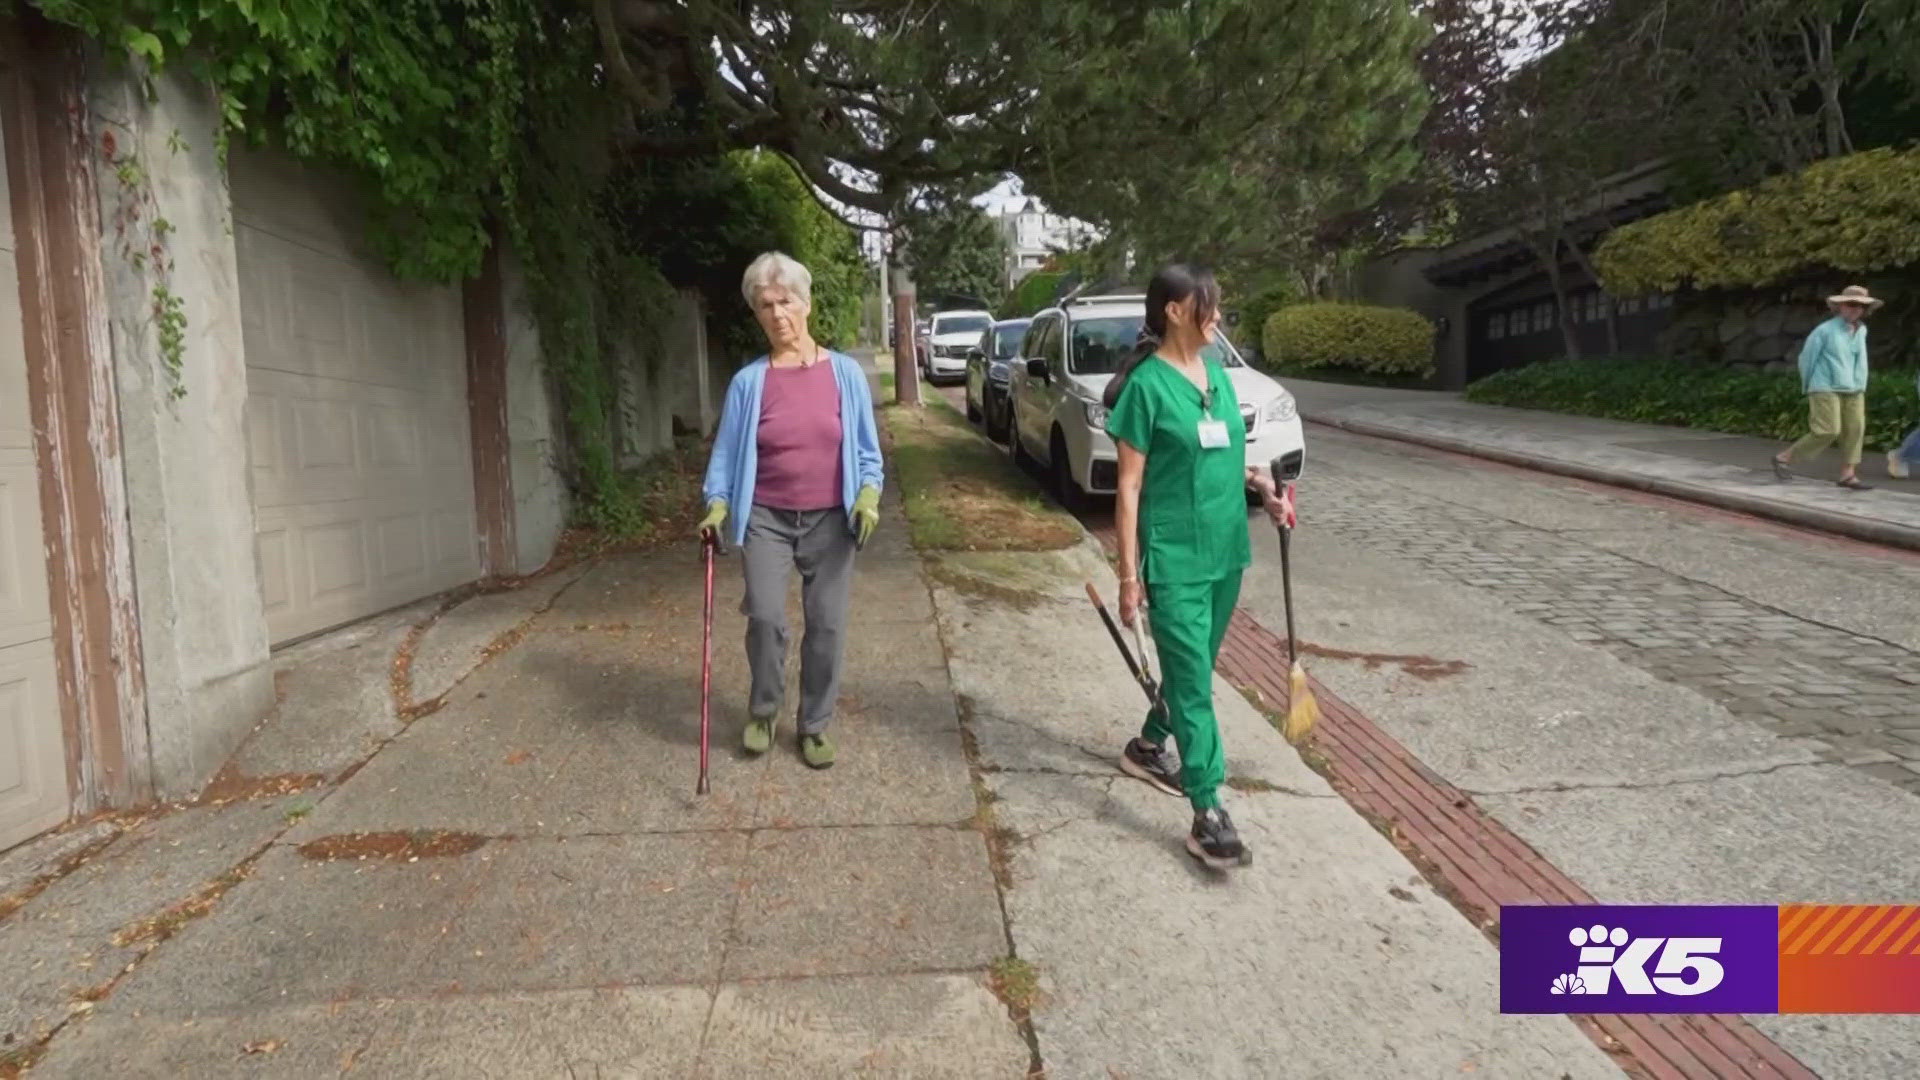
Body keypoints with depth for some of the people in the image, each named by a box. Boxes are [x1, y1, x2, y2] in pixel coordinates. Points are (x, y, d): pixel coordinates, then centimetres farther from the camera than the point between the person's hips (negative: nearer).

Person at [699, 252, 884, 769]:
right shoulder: (749, 382, -2)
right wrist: (717, 505, -10)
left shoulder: (845, 373, -1)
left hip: (830, 520, 1)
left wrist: (868, 496, -11)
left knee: (827, 624, 4)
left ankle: (815, 725, 22)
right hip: (766, 517, 0)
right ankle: (764, 710, 15)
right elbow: (727, 452, 3)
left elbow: (867, 450, 3)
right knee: (765, 617, -12)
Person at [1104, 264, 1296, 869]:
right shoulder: (1147, 384, -12)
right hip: (1174, 557, -7)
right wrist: (1129, 574, -14)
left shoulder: (1218, 374, 8)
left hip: (1225, 550, 7)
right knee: (1193, 683, -5)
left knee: (1194, 669, 19)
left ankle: (1147, 748, 40)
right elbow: (1129, 486, -12)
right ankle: (1207, 813, 1)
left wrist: (1263, 489, 1)